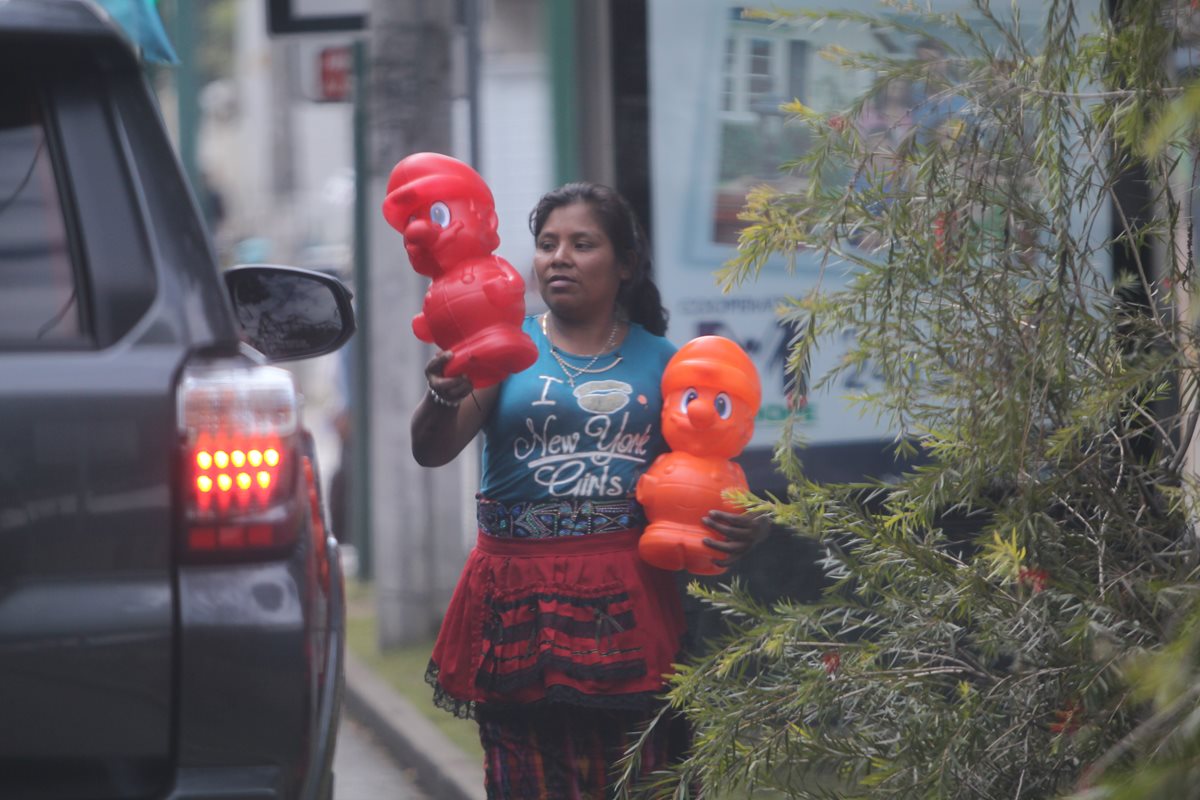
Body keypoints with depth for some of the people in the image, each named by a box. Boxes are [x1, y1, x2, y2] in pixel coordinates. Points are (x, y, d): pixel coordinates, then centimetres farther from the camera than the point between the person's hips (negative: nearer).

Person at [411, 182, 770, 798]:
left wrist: (744, 529, -9)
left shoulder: (658, 363, 10)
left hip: (624, 599, 0)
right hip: (518, 599, 0)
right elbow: (431, 451, -4)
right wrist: (444, 398, -27)